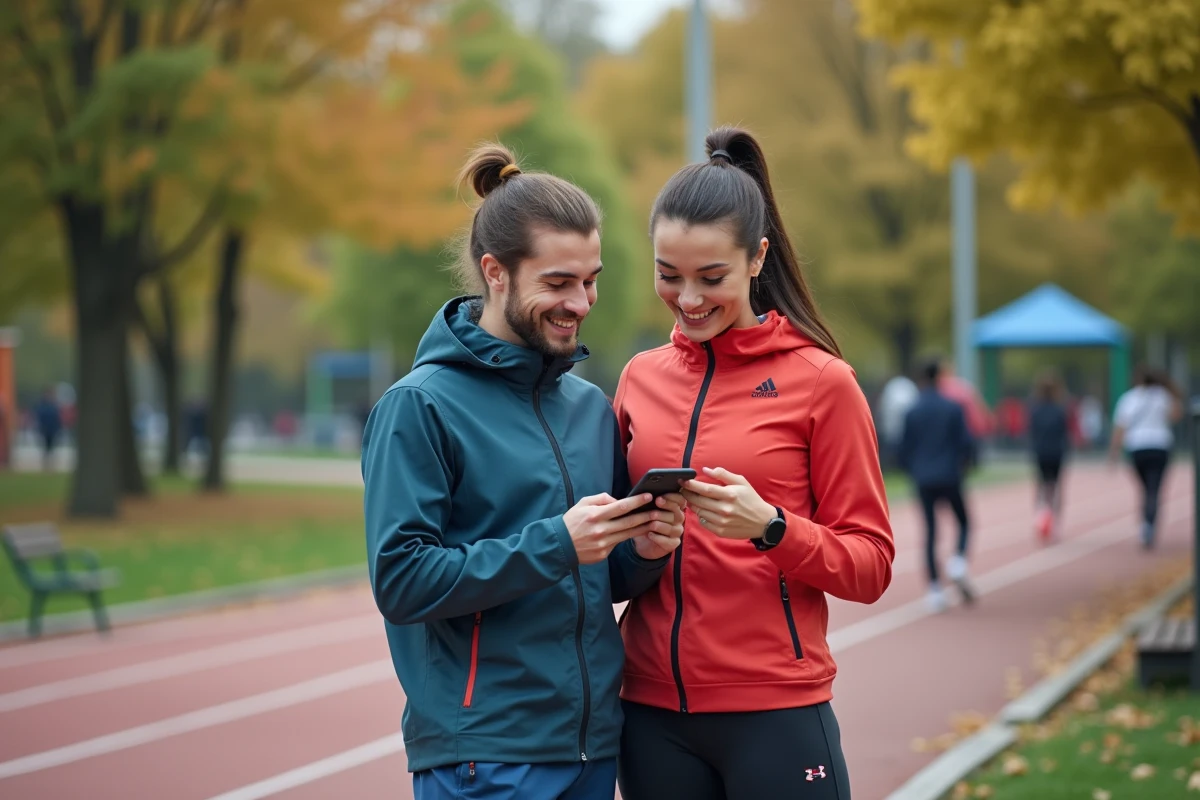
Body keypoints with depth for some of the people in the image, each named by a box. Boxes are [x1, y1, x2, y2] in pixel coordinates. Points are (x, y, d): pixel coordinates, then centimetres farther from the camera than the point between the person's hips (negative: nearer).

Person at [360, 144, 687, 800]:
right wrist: (554, 544, -22)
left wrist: (644, 551, -6)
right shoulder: (418, 406, -8)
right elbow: (400, 581, -16)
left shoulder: (590, 405, 10)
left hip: (593, 744, 6)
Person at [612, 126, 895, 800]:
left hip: (775, 716, -4)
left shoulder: (820, 380, -4)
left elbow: (871, 565, -5)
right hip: (654, 712, 4)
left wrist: (770, 527, -21)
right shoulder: (642, 377, 7)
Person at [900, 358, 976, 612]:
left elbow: (904, 450, 2)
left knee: (930, 532, 5)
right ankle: (958, 561, -12)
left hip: (924, 482, 2)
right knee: (963, 522, 16)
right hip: (950, 479, -2)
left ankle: (935, 589, 0)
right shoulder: (953, 408, -4)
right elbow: (966, 443, -5)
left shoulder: (912, 412, 1)